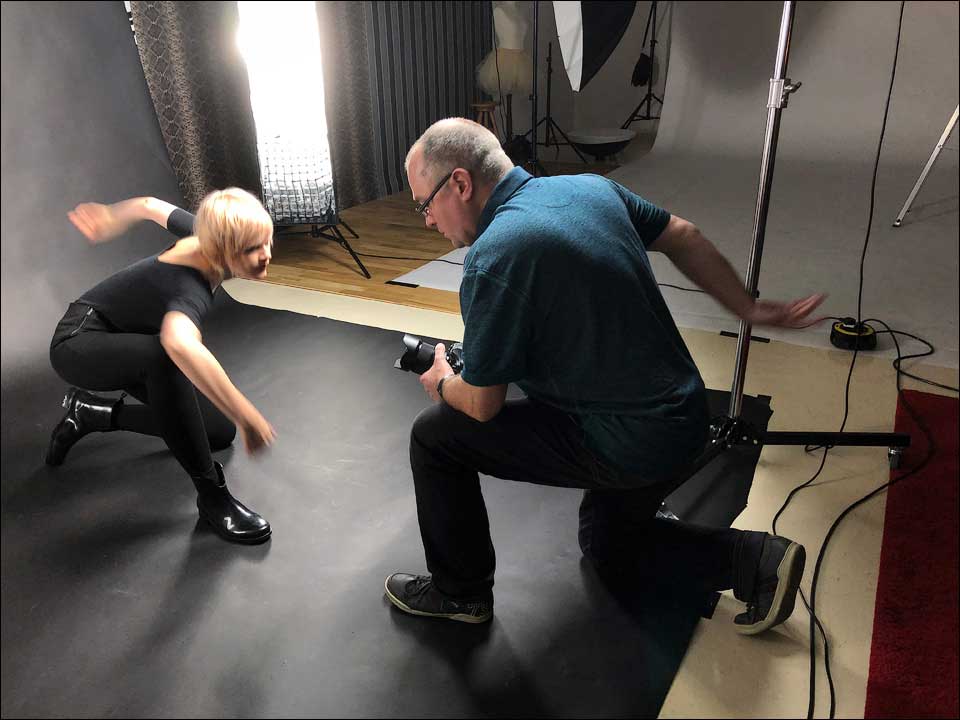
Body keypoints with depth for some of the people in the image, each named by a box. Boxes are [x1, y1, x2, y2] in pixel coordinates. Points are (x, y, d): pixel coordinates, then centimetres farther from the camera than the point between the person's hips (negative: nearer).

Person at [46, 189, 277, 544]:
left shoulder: (206, 234, -14)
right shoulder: (190, 288, -37)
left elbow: (149, 206, 5)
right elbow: (180, 343, -61)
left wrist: (109, 217, 25)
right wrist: (246, 415, -59)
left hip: (127, 347, 8)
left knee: (219, 432, 2)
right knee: (166, 356, -42)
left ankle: (92, 413, 18)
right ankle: (211, 494, -30)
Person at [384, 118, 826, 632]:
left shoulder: (493, 256, -23)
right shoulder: (590, 187, 2)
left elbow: (482, 405, -16)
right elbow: (683, 237, 12)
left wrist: (442, 383, 7)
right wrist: (749, 309, 21)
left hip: (626, 445, -9)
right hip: (681, 419, 9)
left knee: (434, 435, 1)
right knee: (607, 546, 32)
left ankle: (461, 591, 18)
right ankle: (757, 559, 19)